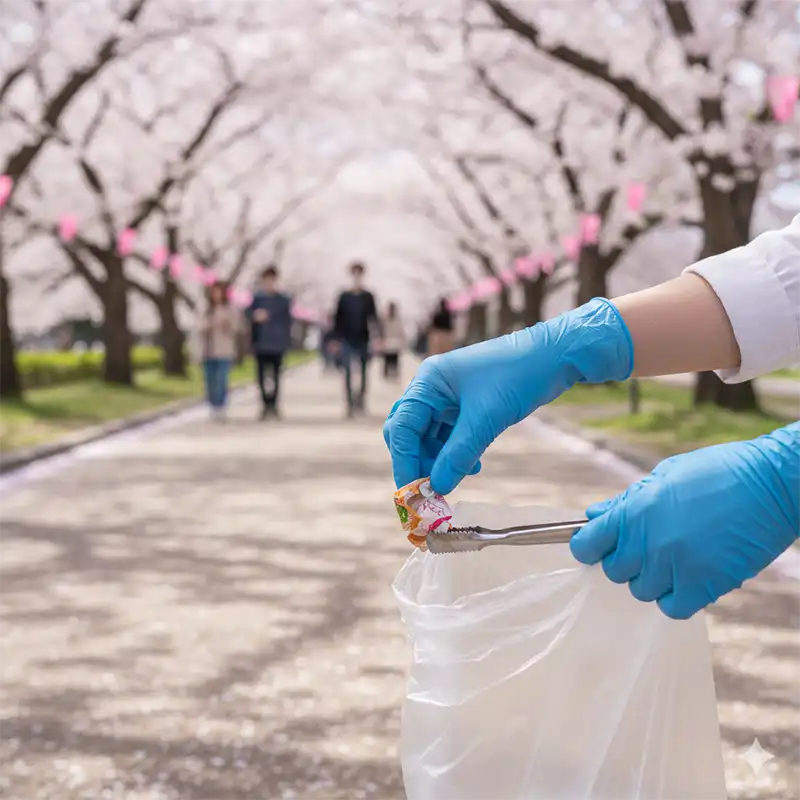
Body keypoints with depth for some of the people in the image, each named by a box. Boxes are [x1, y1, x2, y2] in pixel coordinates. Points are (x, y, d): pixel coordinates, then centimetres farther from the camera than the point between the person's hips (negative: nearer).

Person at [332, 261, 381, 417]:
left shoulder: (368, 297, 4)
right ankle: (350, 404, -2)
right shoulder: (344, 296, 2)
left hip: (363, 339, 1)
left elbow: (373, 317, 3)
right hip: (347, 340, -1)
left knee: (364, 372, 4)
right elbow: (338, 319, 4)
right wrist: (336, 339, 0)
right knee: (348, 372, -5)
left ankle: (361, 398, 23)